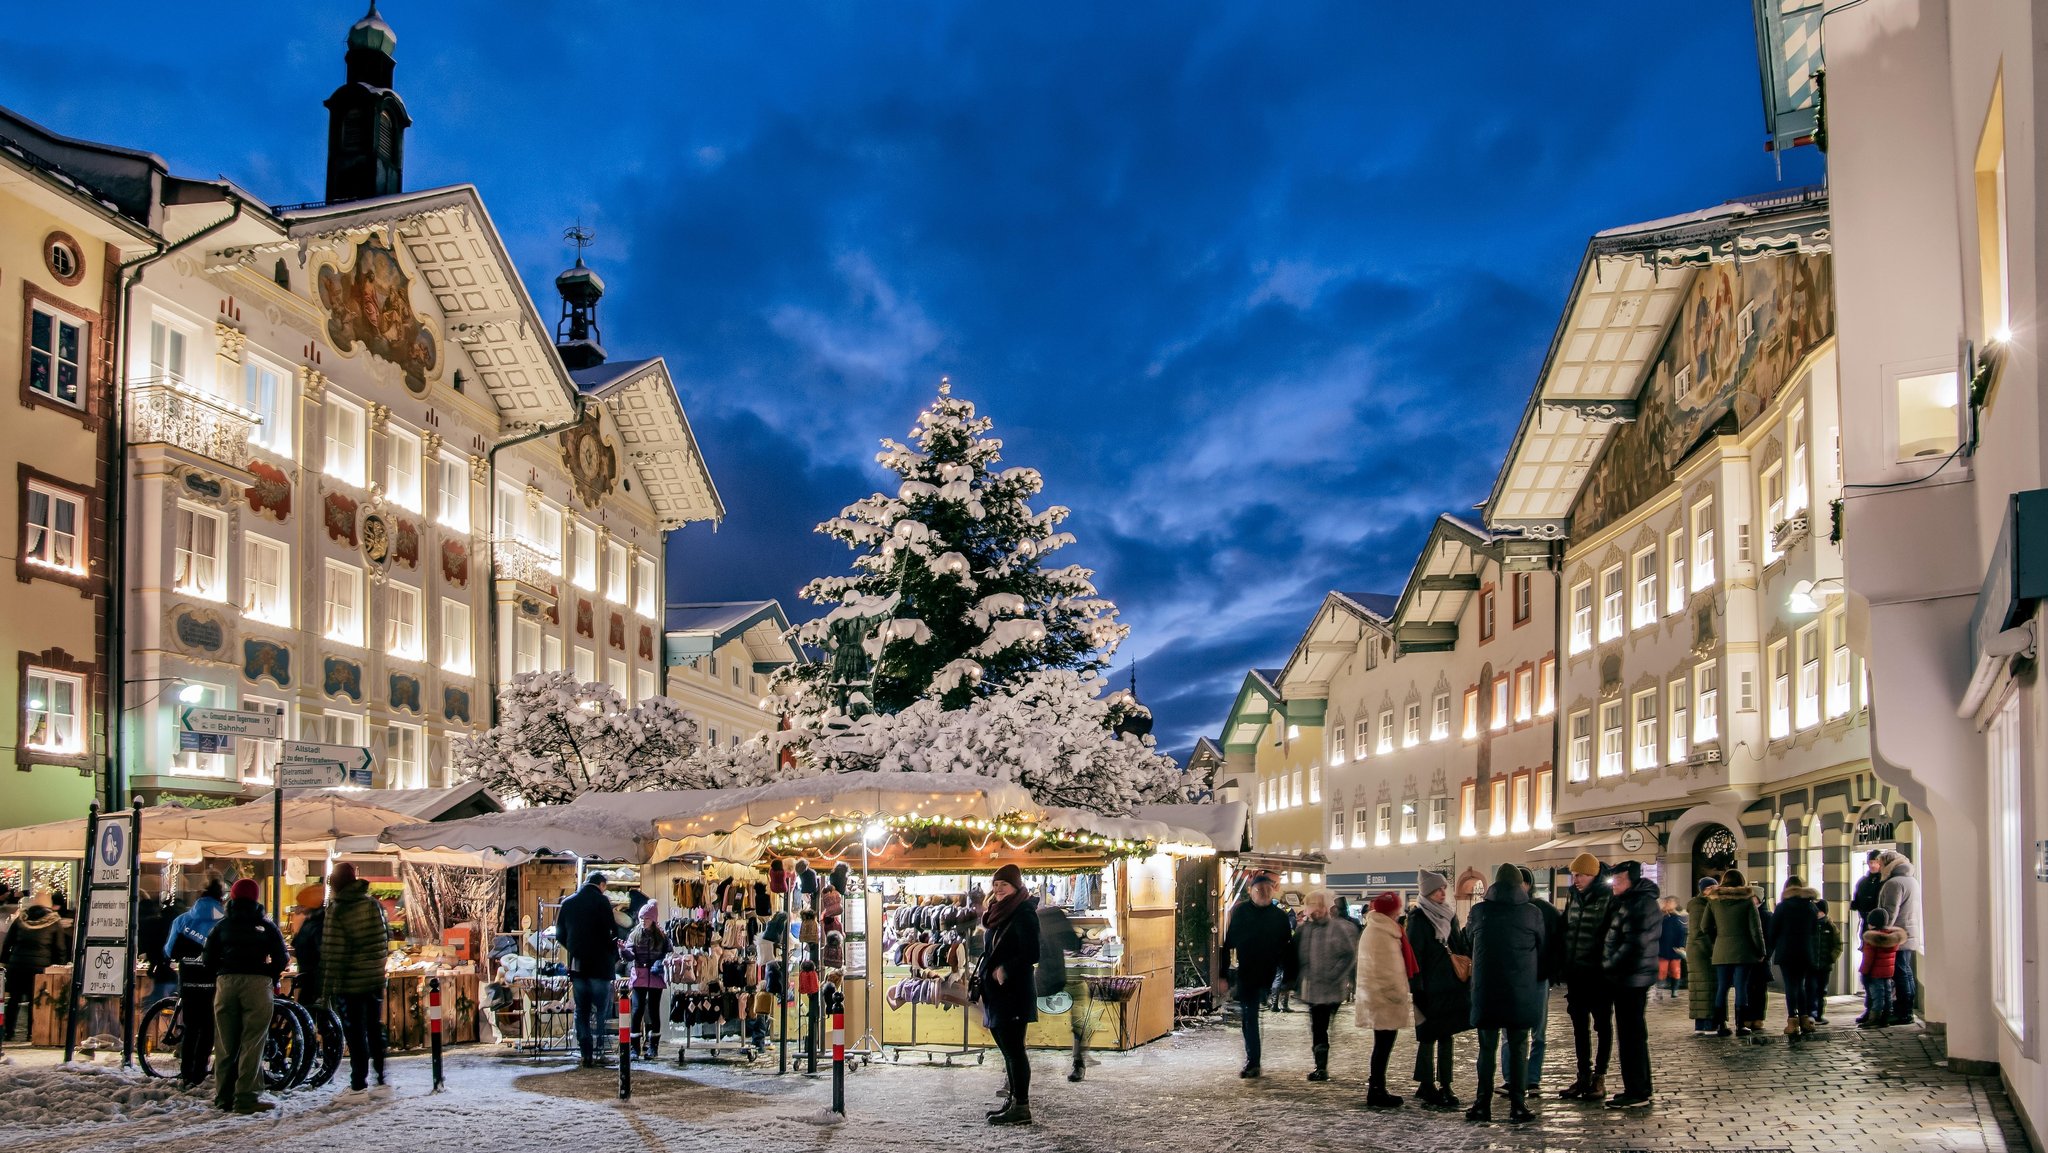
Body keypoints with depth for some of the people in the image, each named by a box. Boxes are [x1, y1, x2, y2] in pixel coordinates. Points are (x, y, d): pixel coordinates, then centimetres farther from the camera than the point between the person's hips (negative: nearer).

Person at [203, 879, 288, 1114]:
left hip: (226, 981, 3)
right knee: (252, 1042, -3)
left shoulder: (222, 925, 14)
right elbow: (281, 958, 2)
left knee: (225, 1043, 9)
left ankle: (223, 1097, 12)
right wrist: (273, 978, 17)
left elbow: (208, 958, 10)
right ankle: (246, 1097, -7)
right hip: (257, 982, -2)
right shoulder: (266, 926, 9)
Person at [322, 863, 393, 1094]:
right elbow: (387, 937, 10)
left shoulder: (336, 910, -14)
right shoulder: (373, 904, 3)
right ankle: (382, 1079, 14)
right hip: (376, 978, 5)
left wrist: (327, 988, -10)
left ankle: (359, 1083, 7)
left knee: (355, 1033, 3)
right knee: (375, 1029, 13)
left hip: (350, 982, -5)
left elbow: (332, 952, -15)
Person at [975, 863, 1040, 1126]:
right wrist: (984, 971, 9)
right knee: (1007, 1048, 12)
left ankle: (1021, 1108, -4)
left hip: (1014, 991, -9)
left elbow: (1033, 953, -17)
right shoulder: (999, 913, 15)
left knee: (1013, 1048, -7)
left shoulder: (1024, 914, -11)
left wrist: (1005, 969, -17)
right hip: (996, 992, 9)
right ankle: (1013, 1101, 18)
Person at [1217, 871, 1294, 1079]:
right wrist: (1224, 973, -8)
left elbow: (1287, 949, 4)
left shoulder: (1280, 916, 1)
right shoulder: (1239, 912, -2)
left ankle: (1253, 1062, 10)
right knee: (1248, 1018, 5)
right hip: (1245, 975, 1)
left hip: (1269, 975, -1)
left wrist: (1288, 978, -1)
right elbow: (1228, 943, -3)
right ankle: (1252, 1062, 13)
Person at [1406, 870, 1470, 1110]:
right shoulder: (1418, 918, -8)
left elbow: (1460, 946, 16)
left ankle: (1444, 1086, 15)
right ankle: (1426, 1087, 5)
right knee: (1428, 1036, -1)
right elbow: (1414, 953, -12)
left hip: (1451, 985, 7)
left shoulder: (1449, 914, 12)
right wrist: (1416, 987, -17)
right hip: (1430, 988, -7)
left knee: (1446, 1035, 9)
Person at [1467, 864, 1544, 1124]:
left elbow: (1469, 939, 13)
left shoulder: (1479, 911, -3)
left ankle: (1483, 1104, 8)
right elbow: (1543, 948, 8)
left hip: (1486, 988, 1)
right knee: (1518, 1048, 6)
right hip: (1522, 990, 0)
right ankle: (1517, 1106, 4)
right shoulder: (1533, 913, -4)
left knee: (1486, 1047, 8)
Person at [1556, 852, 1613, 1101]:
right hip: (1575, 973, 7)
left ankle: (1600, 1076, 10)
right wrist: (1564, 966, 11)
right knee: (1579, 1025, 11)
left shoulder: (1608, 898, -11)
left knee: (1603, 1024, 5)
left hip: (1598, 974, -6)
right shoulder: (1573, 897, 9)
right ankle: (1583, 1075, 18)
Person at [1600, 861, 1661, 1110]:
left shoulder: (1641, 904, -16)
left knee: (1631, 1035, -6)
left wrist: (1610, 965, -14)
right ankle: (1639, 1089, 23)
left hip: (1632, 977, -11)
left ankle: (1637, 1092, -3)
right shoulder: (1629, 902, 17)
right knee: (1633, 1034, 15)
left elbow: (1634, 943, -22)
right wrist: (1610, 965, 13)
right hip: (1628, 977, 11)